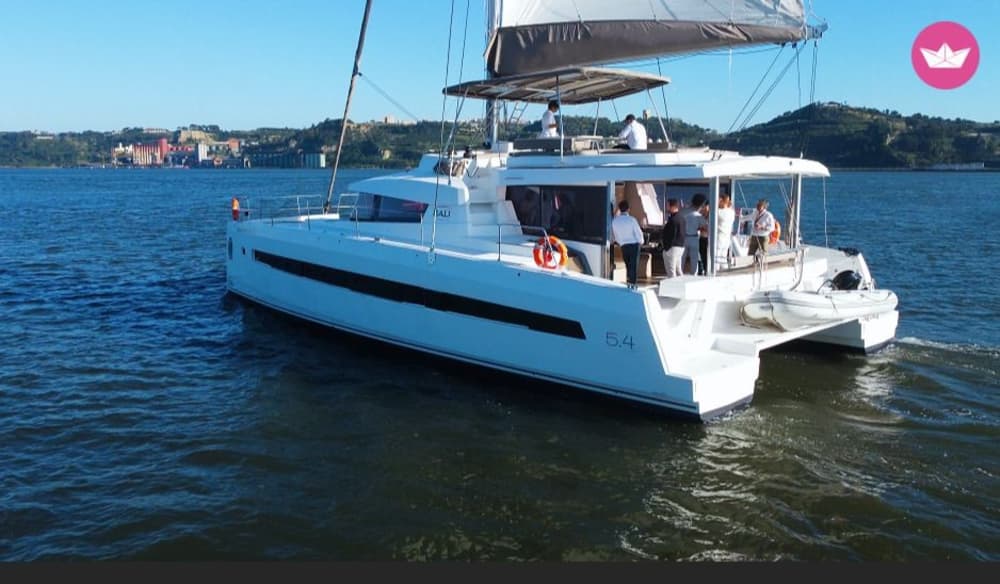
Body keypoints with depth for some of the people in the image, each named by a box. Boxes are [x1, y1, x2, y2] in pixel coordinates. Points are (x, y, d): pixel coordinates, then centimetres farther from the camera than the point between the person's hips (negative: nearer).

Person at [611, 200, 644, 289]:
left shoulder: (614, 221, 0)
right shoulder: (631, 219, -12)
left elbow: (613, 235, 9)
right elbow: (638, 232, -7)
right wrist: (640, 241, 13)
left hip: (623, 246, 4)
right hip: (634, 245, -4)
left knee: (628, 265, 18)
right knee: (634, 265, -1)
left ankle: (628, 283, 17)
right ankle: (632, 284, -7)